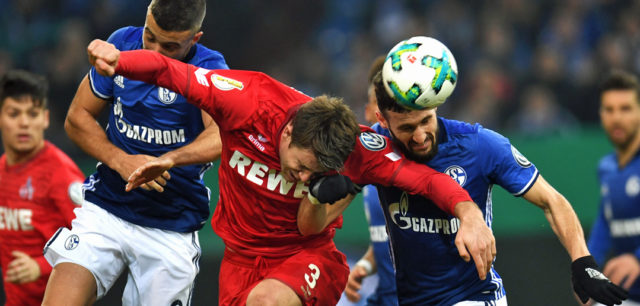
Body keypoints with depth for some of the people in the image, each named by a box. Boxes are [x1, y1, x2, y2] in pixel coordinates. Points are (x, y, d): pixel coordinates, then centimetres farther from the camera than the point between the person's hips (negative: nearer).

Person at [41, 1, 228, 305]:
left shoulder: (209, 67, -12)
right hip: (105, 208, 2)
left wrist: (165, 160, -50)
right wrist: (121, 161, -11)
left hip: (172, 231, -2)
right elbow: (77, 118, 7)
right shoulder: (124, 42, 0)